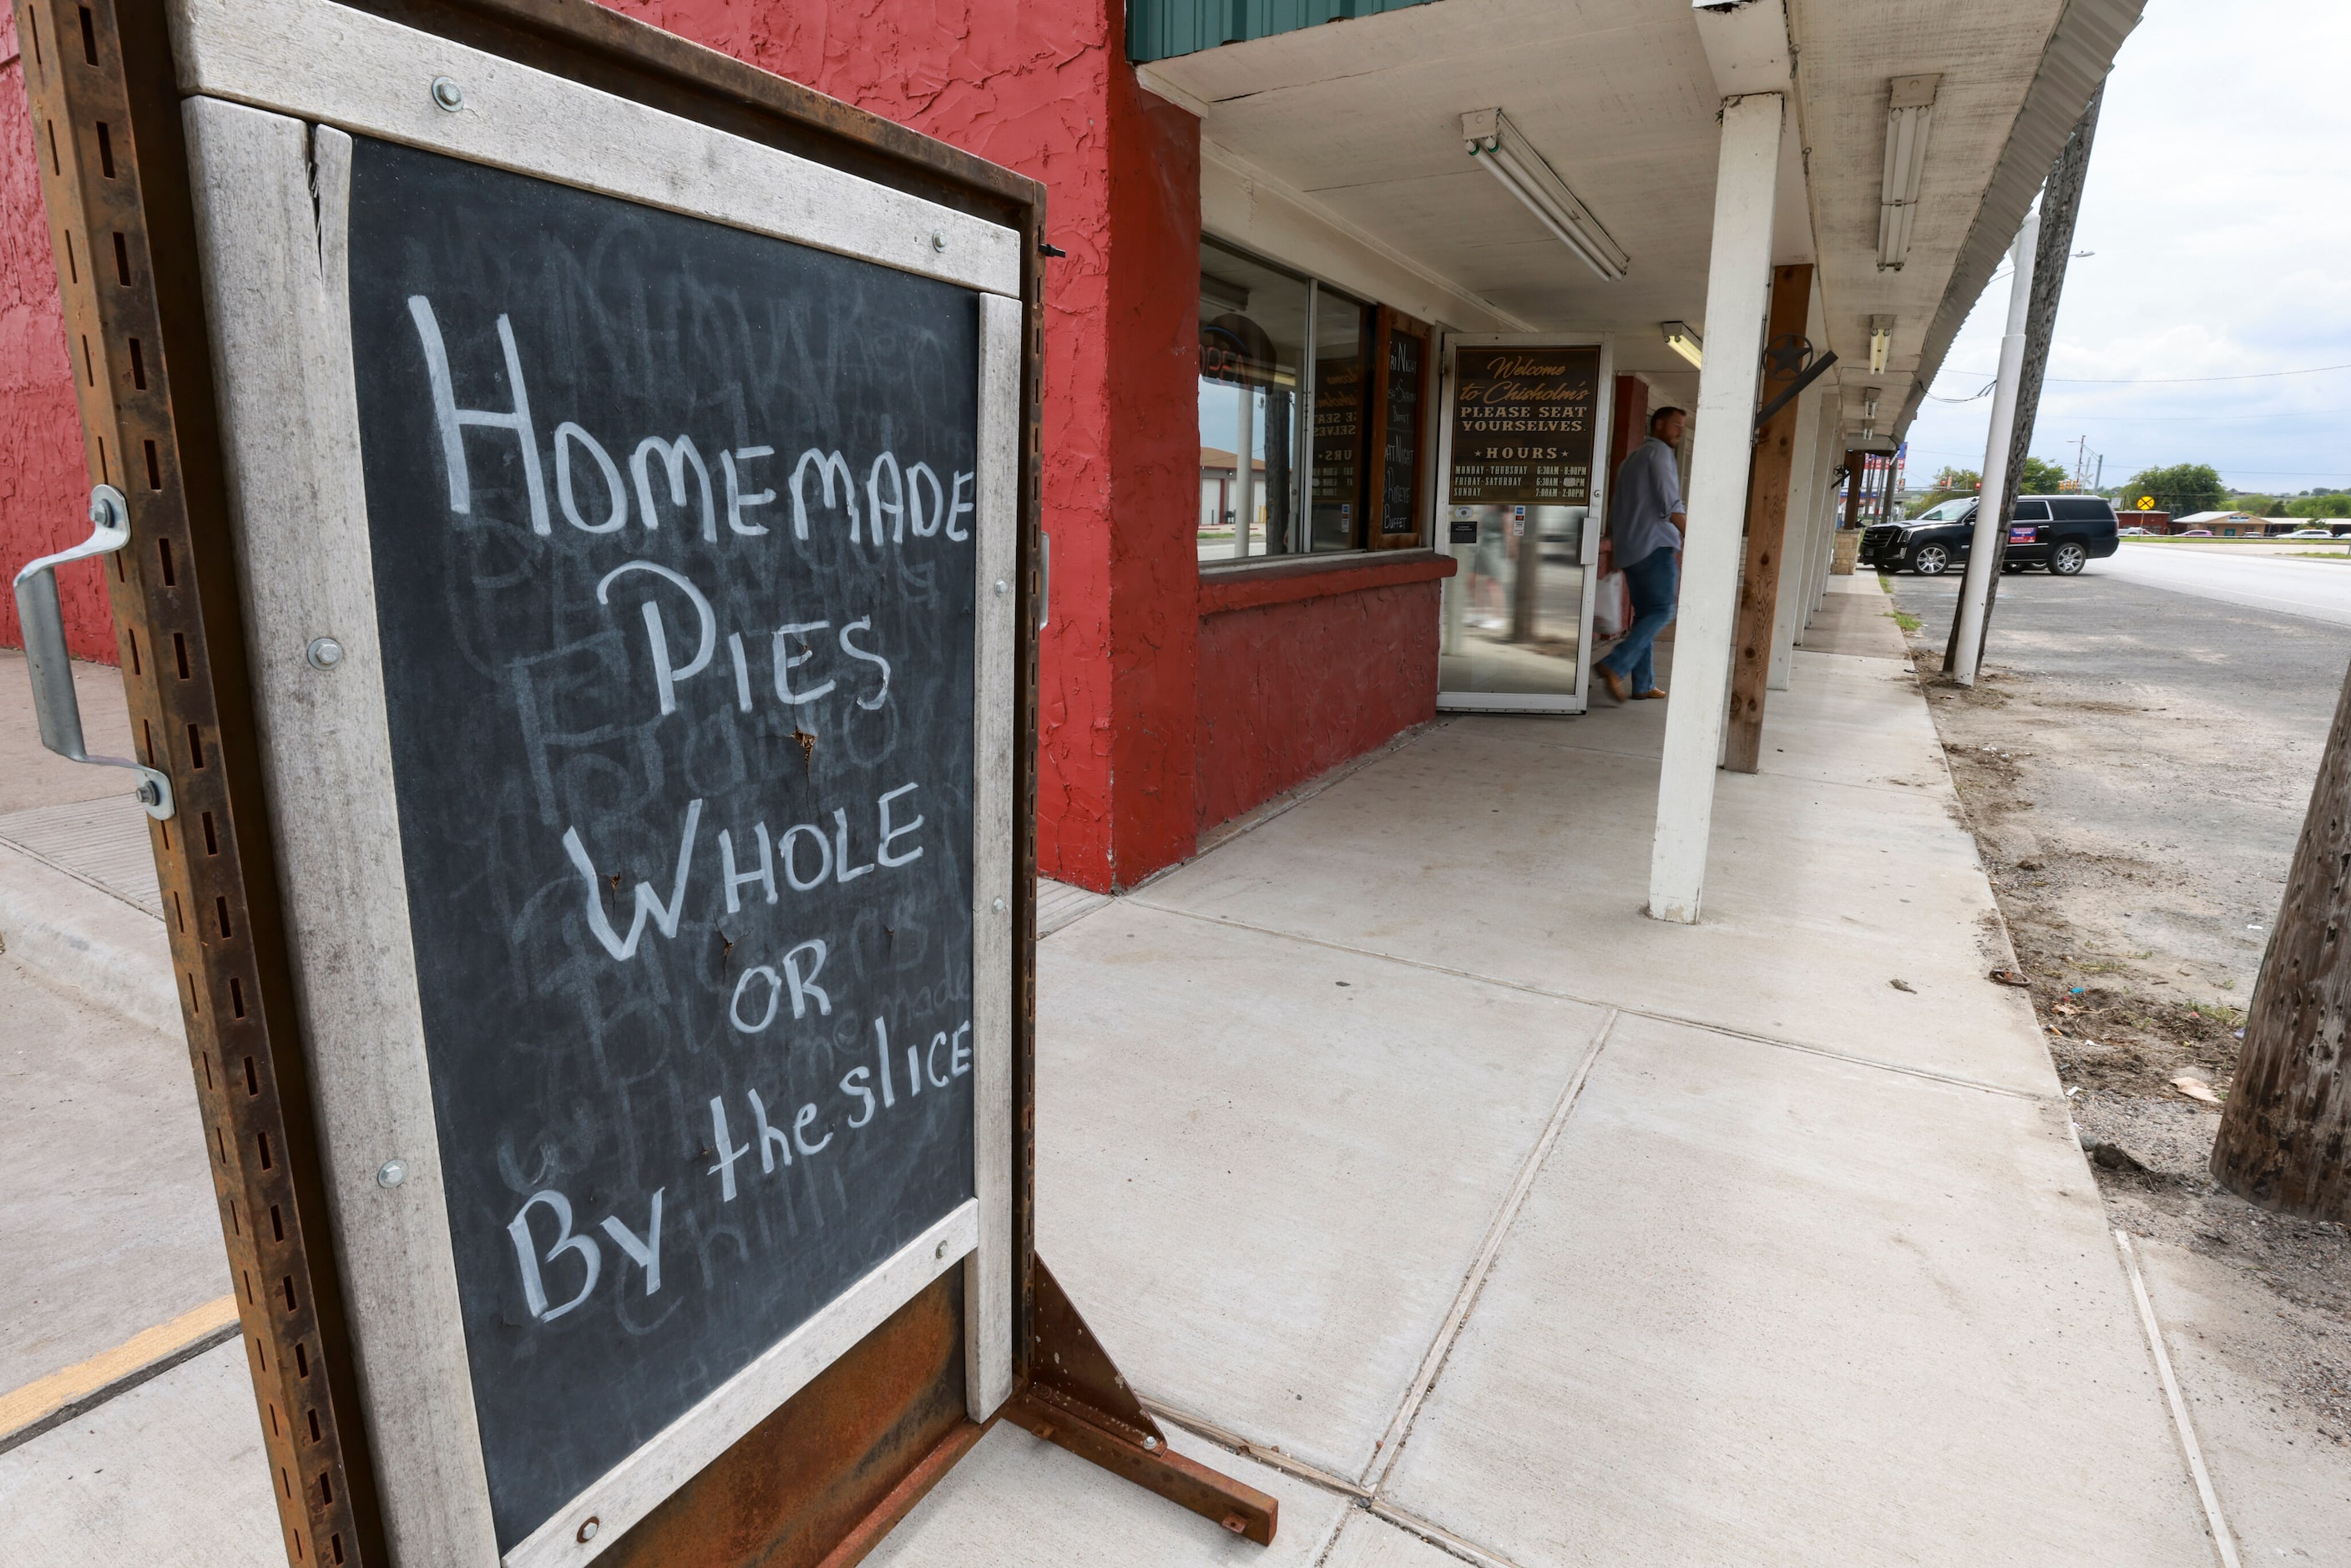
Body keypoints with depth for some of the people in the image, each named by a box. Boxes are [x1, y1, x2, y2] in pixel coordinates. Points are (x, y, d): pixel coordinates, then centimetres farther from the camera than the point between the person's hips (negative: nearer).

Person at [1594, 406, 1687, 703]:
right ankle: (1615, 666, -24)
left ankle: (1643, 684, 6)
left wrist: (1612, 541, 30)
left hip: (1630, 549, 9)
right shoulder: (1659, 451, -2)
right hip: (1655, 545, -9)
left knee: (1645, 614, 9)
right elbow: (1670, 504, -12)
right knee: (1662, 610, -12)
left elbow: (1616, 508, 27)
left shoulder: (1631, 459, 25)